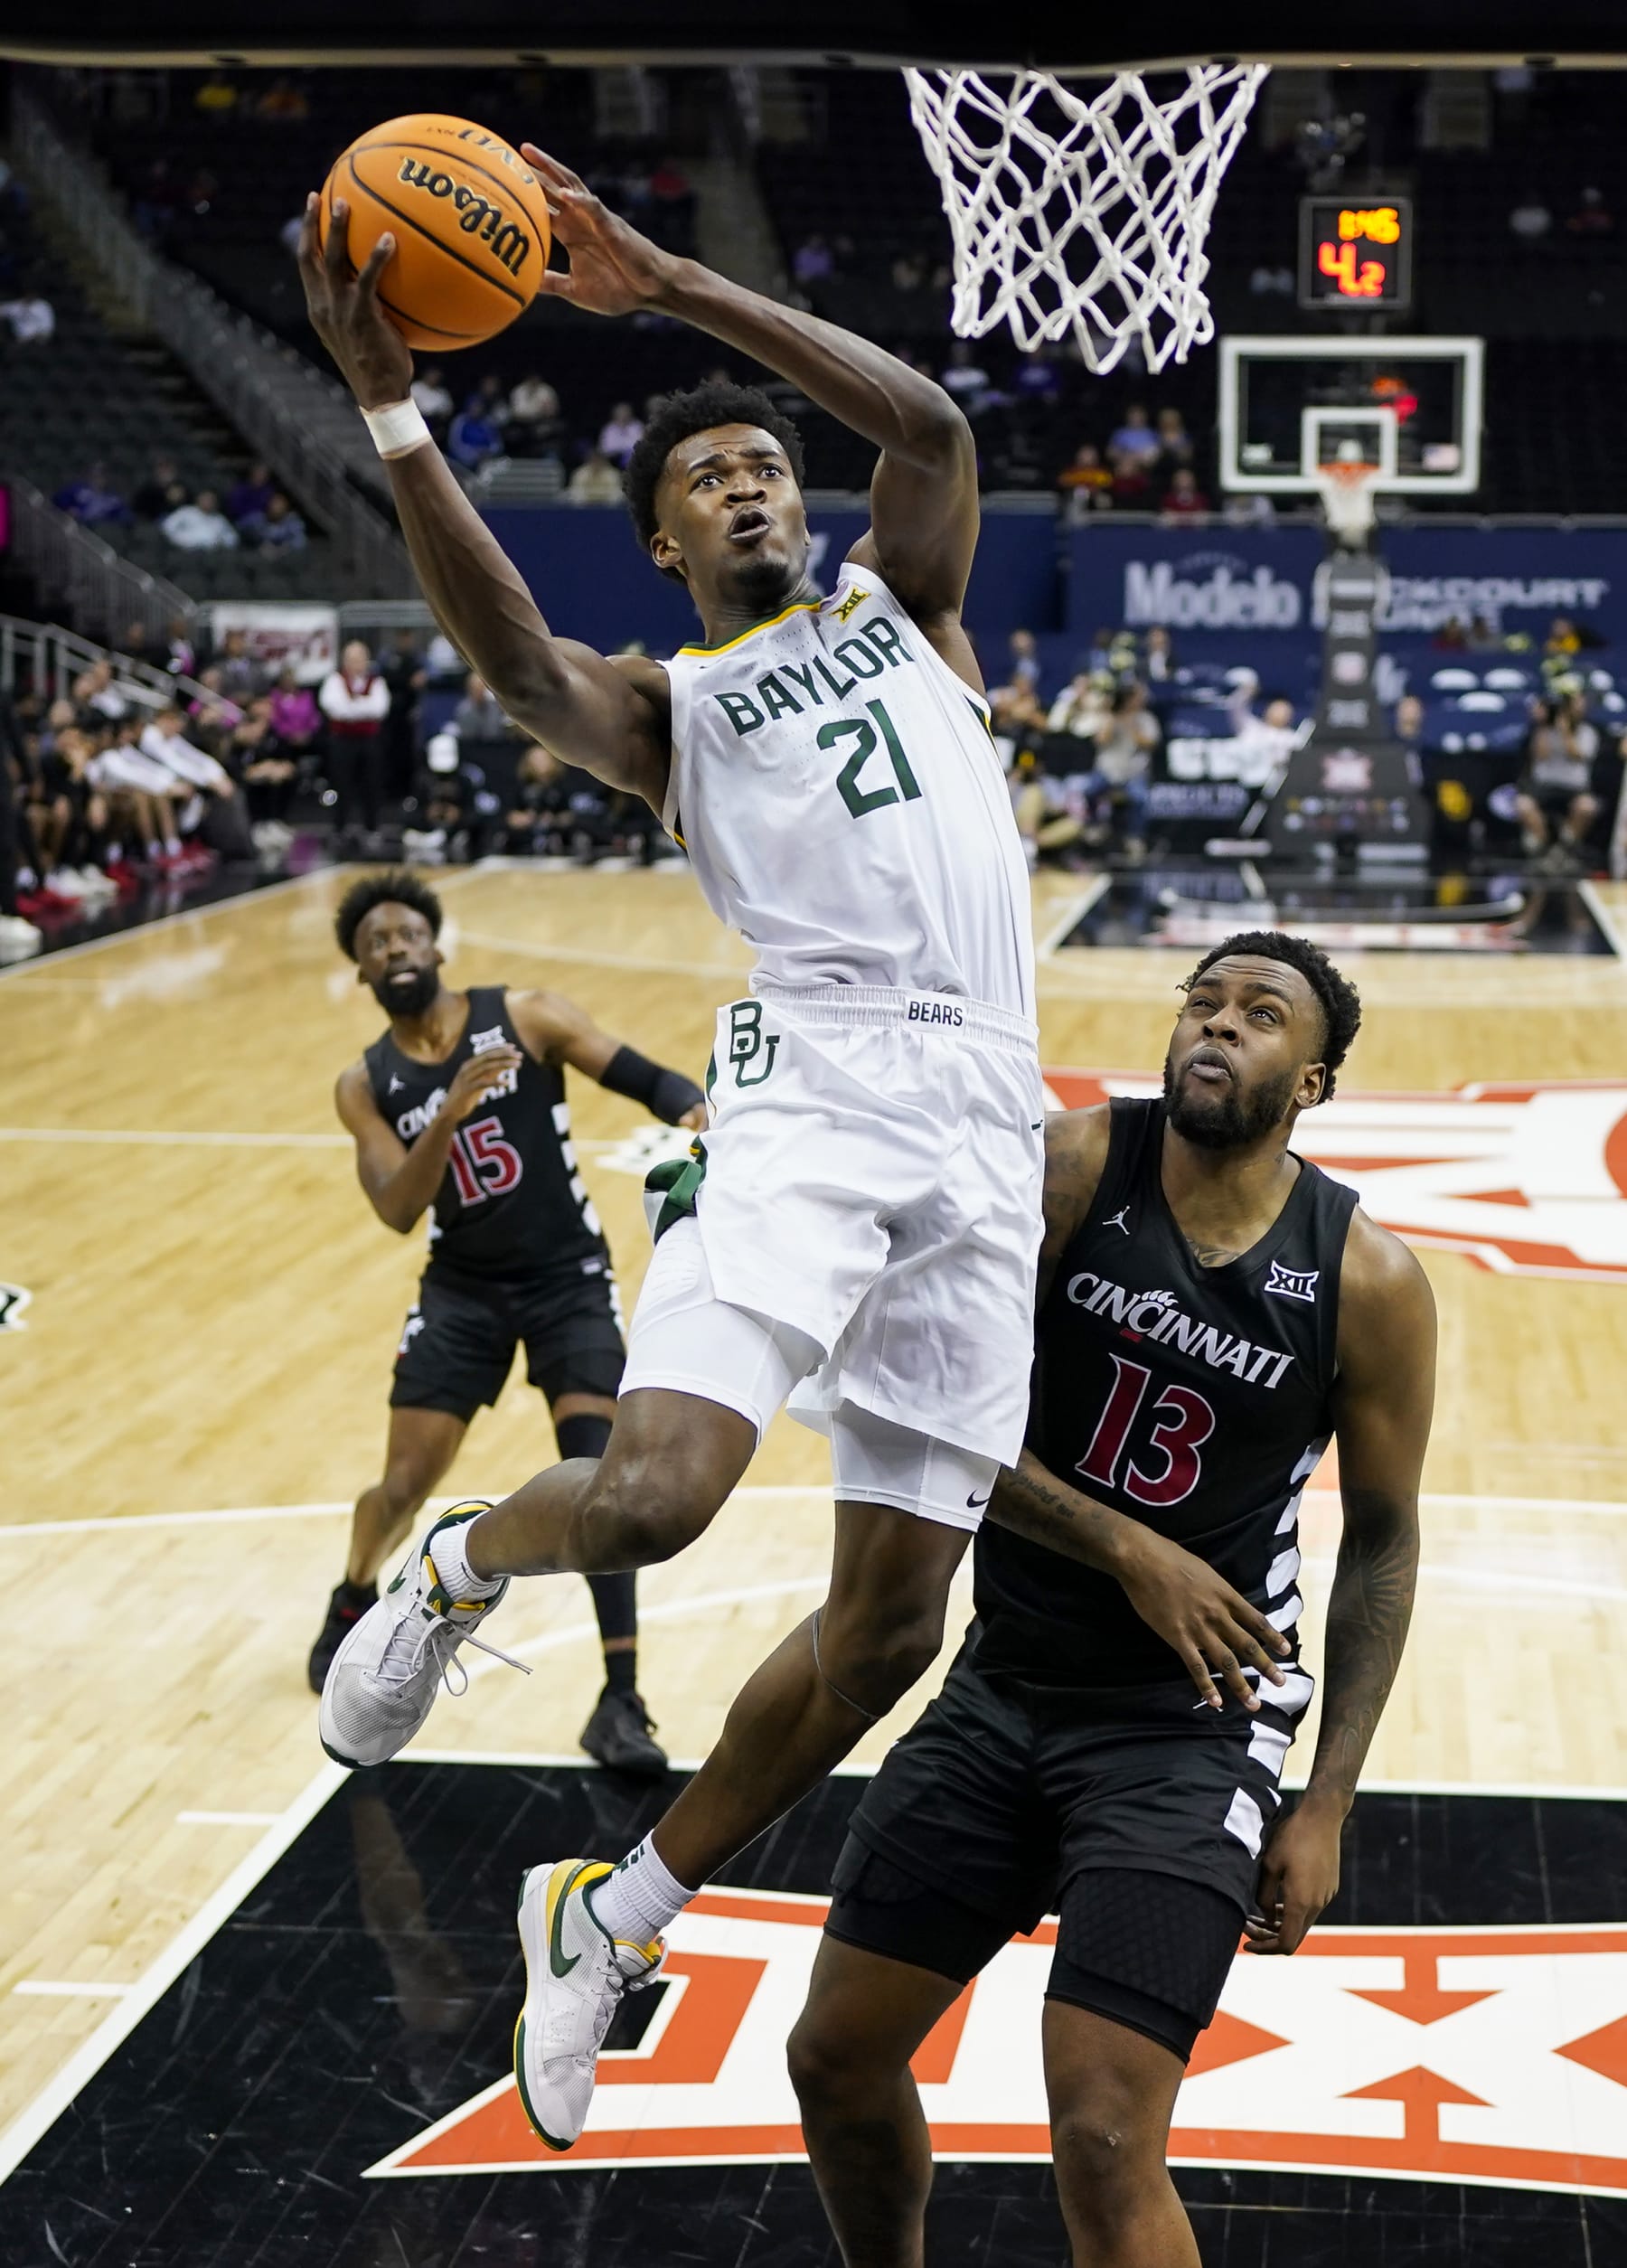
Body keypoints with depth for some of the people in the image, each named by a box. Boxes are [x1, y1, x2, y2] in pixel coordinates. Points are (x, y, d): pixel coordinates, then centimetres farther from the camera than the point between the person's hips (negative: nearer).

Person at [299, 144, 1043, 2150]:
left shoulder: (903, 605, 24)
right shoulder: (662, 706, 15)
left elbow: (931, 427, 3)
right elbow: (509, 654, -9)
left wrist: (670, 287, -1)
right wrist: (389, 405, -20)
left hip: (986, 1132, 3)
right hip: (816, 1096, -3)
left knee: (889, 1621, 3)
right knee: (651, 1494, -26)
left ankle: (608, 1917, 21)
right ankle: (459, 1570, 11)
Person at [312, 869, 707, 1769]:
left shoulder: (526, 1017, -7)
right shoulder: (365, 1085, -2)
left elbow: (641, 1077, -15)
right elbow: (398, 1211, -15)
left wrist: (699, 1115, -37)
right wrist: (450, 1113, -31)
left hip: (569, 1279, -2)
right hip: (464, 1288, 2)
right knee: (403, 1487, 3)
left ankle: (620, 1702, -13)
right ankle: (353, 1604, 37)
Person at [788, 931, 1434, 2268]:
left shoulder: (1368, 1283, -11)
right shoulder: (1069, 1168, -10)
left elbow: (1382, 1540, 0)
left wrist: (1327, 1806, -3)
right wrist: (1128, 1551, -21)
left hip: (1192, 1722, -3)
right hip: (1005, 1686, 3)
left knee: (1104, 2141, -13)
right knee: (838, 2056, 11)